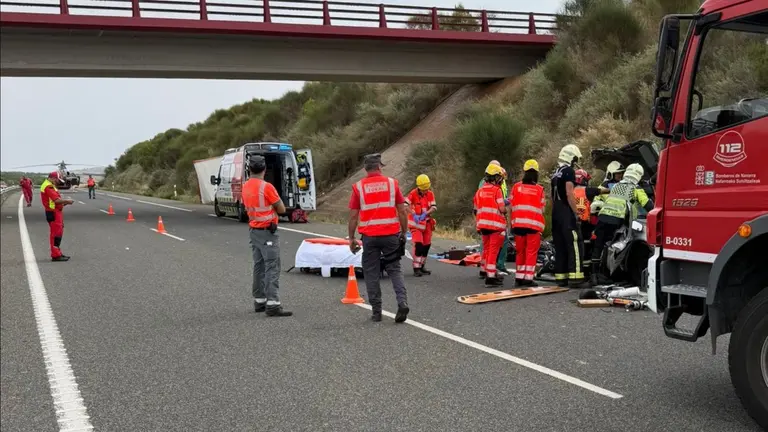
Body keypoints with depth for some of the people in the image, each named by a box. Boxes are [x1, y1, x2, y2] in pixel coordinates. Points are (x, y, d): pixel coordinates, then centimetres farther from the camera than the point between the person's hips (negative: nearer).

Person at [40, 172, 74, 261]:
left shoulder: (50, 186, 19)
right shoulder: (48, 186, -16)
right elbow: (57, 200, -24)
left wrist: (65, 202, 7)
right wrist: (67, 201, -10)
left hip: (56, 212, 11)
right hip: (53, 213, -11)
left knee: (58, 233, 17)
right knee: (56, 233, -8)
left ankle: (57, 253, 25)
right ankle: (56, 255, -6)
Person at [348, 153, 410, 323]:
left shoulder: (358, 187, 0)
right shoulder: (392, 183, 1)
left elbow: (353, 215, 0)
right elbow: (402, 211, 2)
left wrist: (351, 238, 7)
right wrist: (404, 233, 12)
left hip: (369, 237, 0)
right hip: (391, 235, 1)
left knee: (371, 273, 9)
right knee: (394, 269, 11)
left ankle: (376, 311, 11)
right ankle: (402, 302, -6)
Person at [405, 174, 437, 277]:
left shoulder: (430, 194, 1)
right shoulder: (413, 194, -12)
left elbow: (434, 207, -7)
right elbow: (405, 205, -22)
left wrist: (425, 213, -25)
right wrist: (413, 214, -35)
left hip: (426, 222, 5)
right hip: (415, 222, -5)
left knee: (426, 245, 11)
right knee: (418, 244, -16)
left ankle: (422, 266, 26)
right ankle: (416, 268, -13)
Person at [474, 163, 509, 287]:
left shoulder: (479, 191, 9)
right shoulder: (497, 190, -10)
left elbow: (476, 209, 12)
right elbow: (502, 209, -15)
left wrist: (477, 225, 21)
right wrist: (506, 209, 8)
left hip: (483, 224, 6)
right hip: (495, 224, -6)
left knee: (486, 248, 20)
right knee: (493, 250, -5)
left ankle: (484, 270, 32)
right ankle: (490, 277, -7)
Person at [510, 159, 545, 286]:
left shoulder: (516, 187, 1)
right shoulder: (539, 189, -4)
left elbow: (512, 206, 4)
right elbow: (542, 209, 0)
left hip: (518, 223, 3)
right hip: (534, 224, -3)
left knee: (520, 251, 11)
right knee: (531, 251, 2)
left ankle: (519, 277, 14)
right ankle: (528, 278, -2)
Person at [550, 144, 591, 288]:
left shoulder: (556, 173, 19)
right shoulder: (569, 171, -8)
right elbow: (569, 194, -16)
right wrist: (576, 212, -14)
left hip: (555, 213, 9)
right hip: (566, 213, -9)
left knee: (560, 246, 9)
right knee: (575, 244, -10)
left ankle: (561, 277, 9)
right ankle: (575, 277, -16)